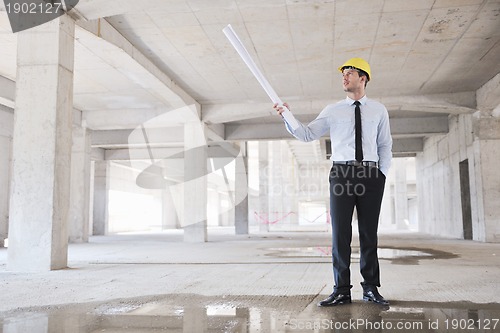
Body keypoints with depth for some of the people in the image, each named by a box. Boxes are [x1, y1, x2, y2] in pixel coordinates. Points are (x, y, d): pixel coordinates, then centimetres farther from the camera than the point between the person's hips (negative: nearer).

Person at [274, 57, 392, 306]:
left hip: (370, 174, 1)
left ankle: (371, 288, 16)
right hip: (341, 173, 0)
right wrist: (287, 117, -12)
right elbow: (307, 134, 2)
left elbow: (385, 146, 14)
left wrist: (382, 174, 3)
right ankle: (341, 291, 6)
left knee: (369, 233, 5)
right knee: (340, 232, -2)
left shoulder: (378, 110, 11)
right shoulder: (332, 111, 8)